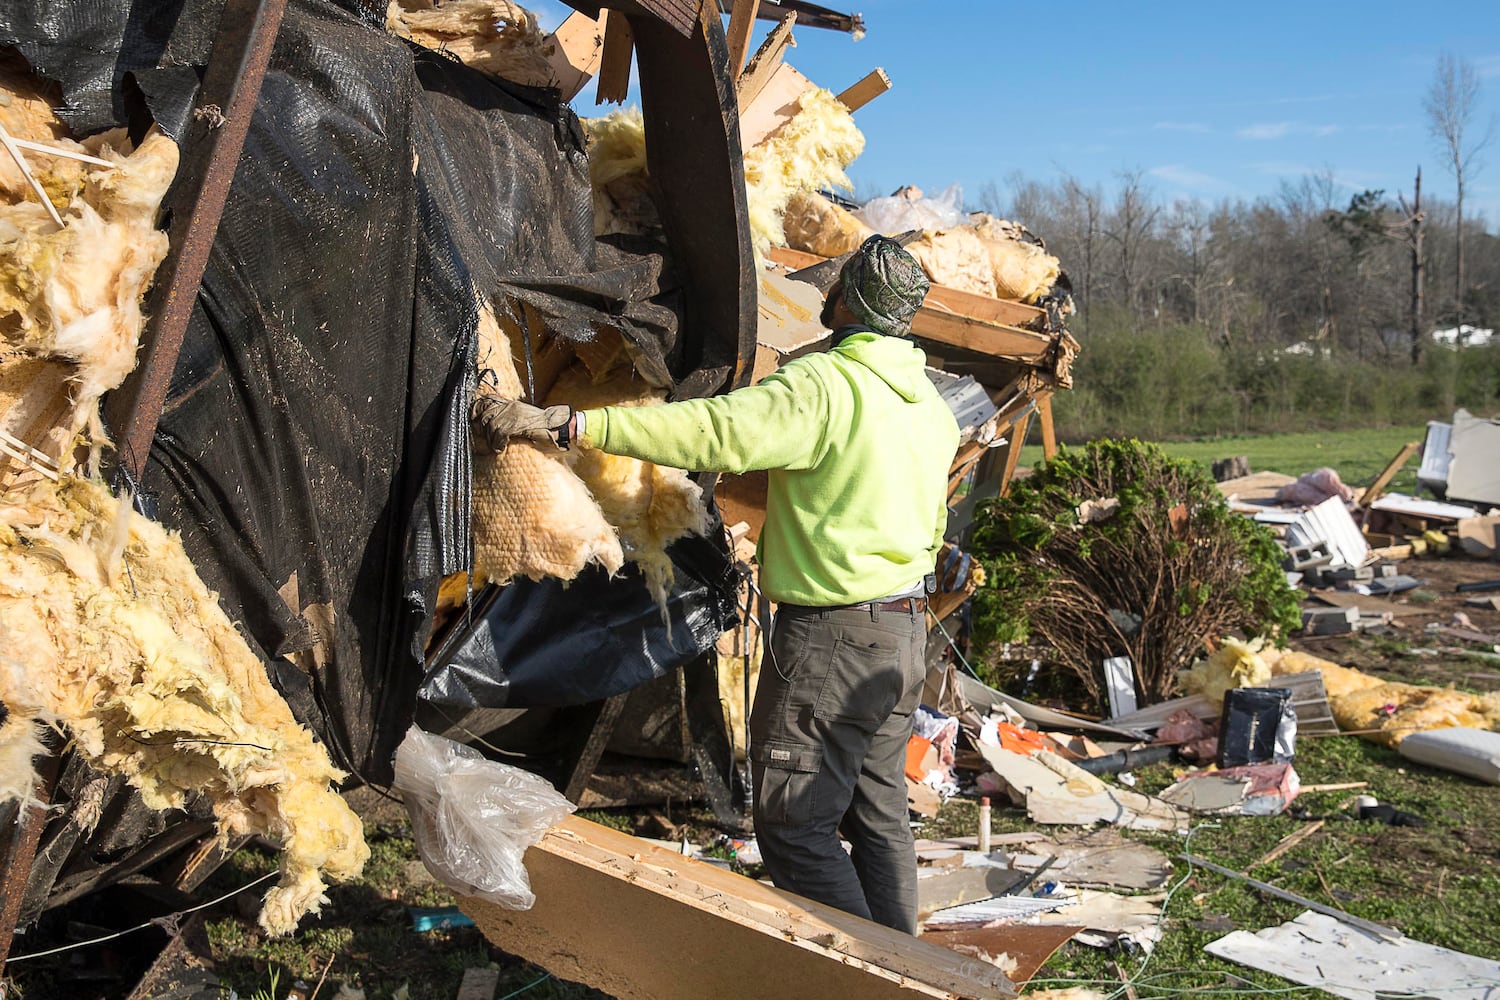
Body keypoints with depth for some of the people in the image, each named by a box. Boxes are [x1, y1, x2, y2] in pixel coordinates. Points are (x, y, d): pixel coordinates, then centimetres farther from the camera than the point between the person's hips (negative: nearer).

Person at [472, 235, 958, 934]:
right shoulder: (932, 404, 10)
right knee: (879, 818, 17)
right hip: (907, 634, 9)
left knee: (794, 825, 0)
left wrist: (562, 423, -29)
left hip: (832, 636, -9)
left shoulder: (823, 385, -18)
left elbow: (710, 432, -28)